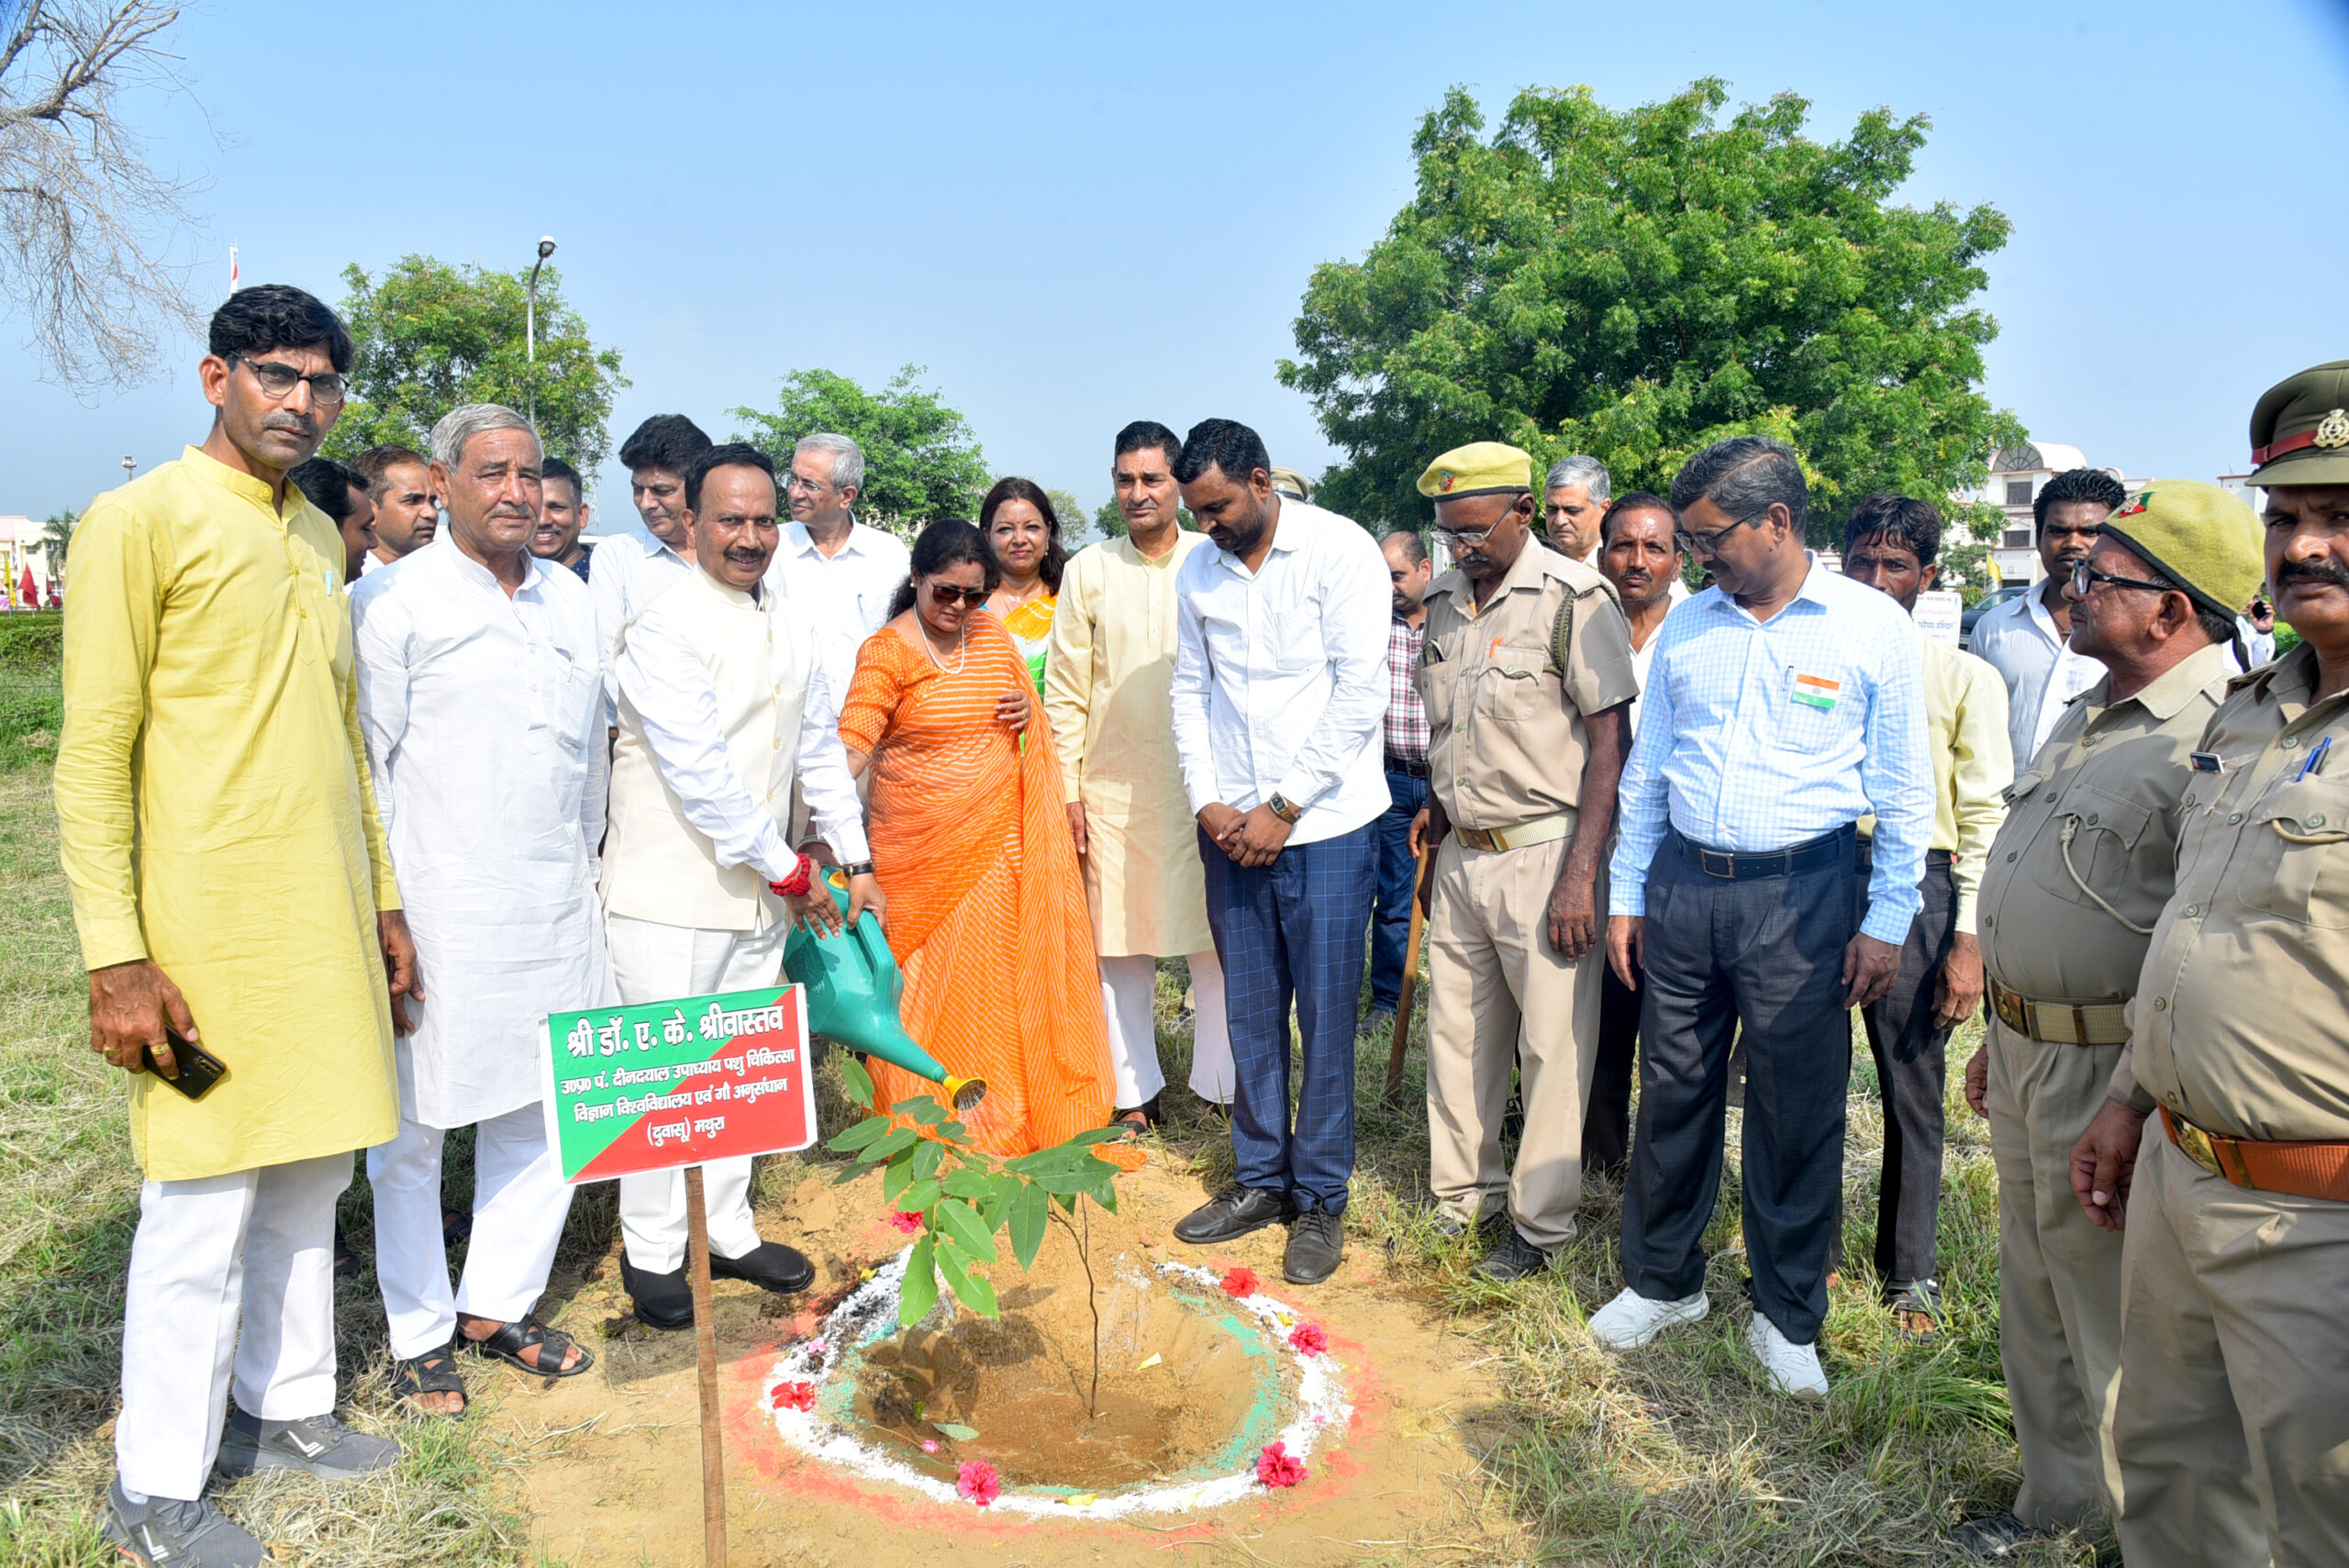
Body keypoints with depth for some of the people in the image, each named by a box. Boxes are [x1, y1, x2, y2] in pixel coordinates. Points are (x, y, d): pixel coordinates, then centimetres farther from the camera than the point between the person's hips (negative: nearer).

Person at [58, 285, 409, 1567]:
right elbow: (91, 754, -11)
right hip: (207, 931, -7)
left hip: (326, 926, 7)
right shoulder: (141, 520, -7)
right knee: (203, 1207, 1)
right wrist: (114, 956, -16)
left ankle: (283, 1407, 31)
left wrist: (382, 899, 18)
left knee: (310, 1177, 14)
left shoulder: (316, 537, 14)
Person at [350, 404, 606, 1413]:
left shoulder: (572, 600, 12)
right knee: (412, 1133, 7)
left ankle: (497, 1305, 27)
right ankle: (418, 1335, 23)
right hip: (437, 913, -5)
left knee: (549, 1114, 11)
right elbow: (364, 764, -6)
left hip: (556, 912, 6)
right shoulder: (394, 600, -6)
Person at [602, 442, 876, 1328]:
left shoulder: (787, 629, 10)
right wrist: (785, 869, -13)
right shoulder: (663, 631, -13)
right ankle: (651, 1254, 18)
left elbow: (820, 749, 16)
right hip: (672, 897, -7)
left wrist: (854, 860, 12)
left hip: (762, 893, 7)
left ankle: (727, 1231, 29)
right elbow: (699, 773, -19)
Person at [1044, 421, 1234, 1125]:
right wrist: (1067, 791, 0)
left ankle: (1221, 1086, 18)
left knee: (1216, 942, 3)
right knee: (1119, 944, 7)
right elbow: (1065, 690, 5)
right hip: (1113, 786, 1)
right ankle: (1134, 1092, 21)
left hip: (1203, 783, -1)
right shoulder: (1088, 570, 5)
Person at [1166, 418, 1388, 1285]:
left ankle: (1321, 1199, 18)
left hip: (1324, 823, -4)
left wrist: (1284, 807, -12)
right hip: (1232, 826, 5)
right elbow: (1190, 693, 12)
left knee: (1325, 1018, 2)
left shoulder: (1340, 552, -8)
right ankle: (1259, 1178, 28)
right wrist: (1207, 801, -2)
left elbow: (1359, 691, -12)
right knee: (1250, 1012, 12)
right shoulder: (1197, 575, 8)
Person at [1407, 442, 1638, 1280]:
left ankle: (1540, 1222, 17)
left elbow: (1611, 741, -13)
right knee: (1456, 1033, 12)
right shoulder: (1445, 603, 10)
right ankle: (1462, 1195, 28)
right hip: (1463, 855, 6)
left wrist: (1580, 873, -17)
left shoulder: (1574, 598, -11)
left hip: (1543, 855, -6)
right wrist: (1438, 810, 13)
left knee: (1552, 1046, 2)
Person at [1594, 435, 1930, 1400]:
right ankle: (1662, 1281, 30)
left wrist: (1887, 922, -3)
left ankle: (1787, 1317, 24)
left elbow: (1903, 791, 0)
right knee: (1672, 1094, 11)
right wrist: (1625, 895, 10)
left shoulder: (1874, 626, -4)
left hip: (1801, 895, -3)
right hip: (1681, 885, 4)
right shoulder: (1687, 625, 7)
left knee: (1798, 1113, 6)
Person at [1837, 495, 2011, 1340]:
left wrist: (1968, 941, -6)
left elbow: (1985, 817, 0)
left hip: (1913, 885, -2)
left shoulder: (1966, 678, 2)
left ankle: (1911, 1275, 22)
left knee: (1913, 1088, 6)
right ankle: (1812, 1254, 24)